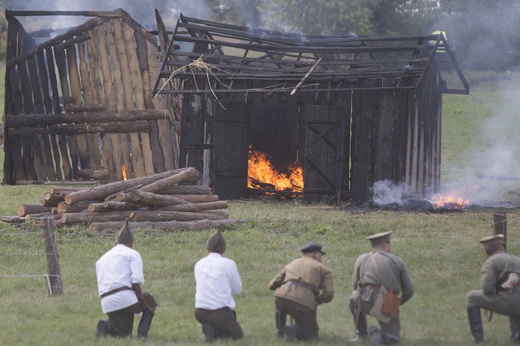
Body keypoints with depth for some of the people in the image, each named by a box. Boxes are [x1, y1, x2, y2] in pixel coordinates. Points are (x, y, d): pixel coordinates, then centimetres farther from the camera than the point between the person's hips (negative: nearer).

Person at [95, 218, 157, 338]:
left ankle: (106, 326, -6)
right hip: (125, 297, -5)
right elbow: (137, 280, -9)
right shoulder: (132, 254, 6)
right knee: (149, 302, 26)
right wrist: (140, 296, 6)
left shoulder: (101, 260, 26)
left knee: (124, 332, 24)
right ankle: (142, 333, 4)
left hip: (106, 304, 5)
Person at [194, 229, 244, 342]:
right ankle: (215, 332, -12)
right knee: (238, 334, 16)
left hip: (200, 313, 5)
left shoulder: (199, 264, 7)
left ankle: (209, 329, 3)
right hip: (220, 313, -5)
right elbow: (237, 289, 3)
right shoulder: (228, 264, -7)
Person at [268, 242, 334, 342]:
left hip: (281, 298, 4)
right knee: (312, 333, 16)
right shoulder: (323, 269, 17)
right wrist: (315, 300, 25)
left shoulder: (292, 264, 27)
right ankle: (293, 330, -12)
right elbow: (328, 294, 6)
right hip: (303, 303, -4)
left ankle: (280, 329, 24)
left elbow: (272, 285, 28)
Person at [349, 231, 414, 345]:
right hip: (388, 307, -1)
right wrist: (399, 302, 32)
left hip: (366, 301, 1)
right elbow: (409, 290, 11)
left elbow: (356, 285, 24)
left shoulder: (361, 259, 15)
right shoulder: (397, 261, 13)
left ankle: (362, 334, 26)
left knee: (354, 297, 36)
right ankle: (379, 334, -16)